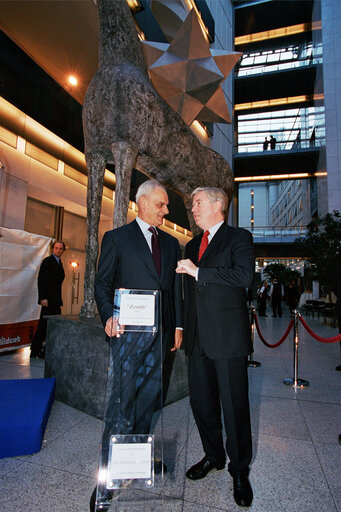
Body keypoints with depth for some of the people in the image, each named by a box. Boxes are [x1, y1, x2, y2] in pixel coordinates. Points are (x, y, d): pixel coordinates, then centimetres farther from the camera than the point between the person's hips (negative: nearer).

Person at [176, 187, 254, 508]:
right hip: (198, 337, 7)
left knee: (234, 404, 5)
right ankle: (213, 456, 39)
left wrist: (198, 271, -18)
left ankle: (239, 470, 28)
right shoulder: (192, 246, 17)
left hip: (227, 337, -6)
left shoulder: (239, 238, -2)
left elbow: (244, 276, -20)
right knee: (201, 402, 16)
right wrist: (184, 329, 16)